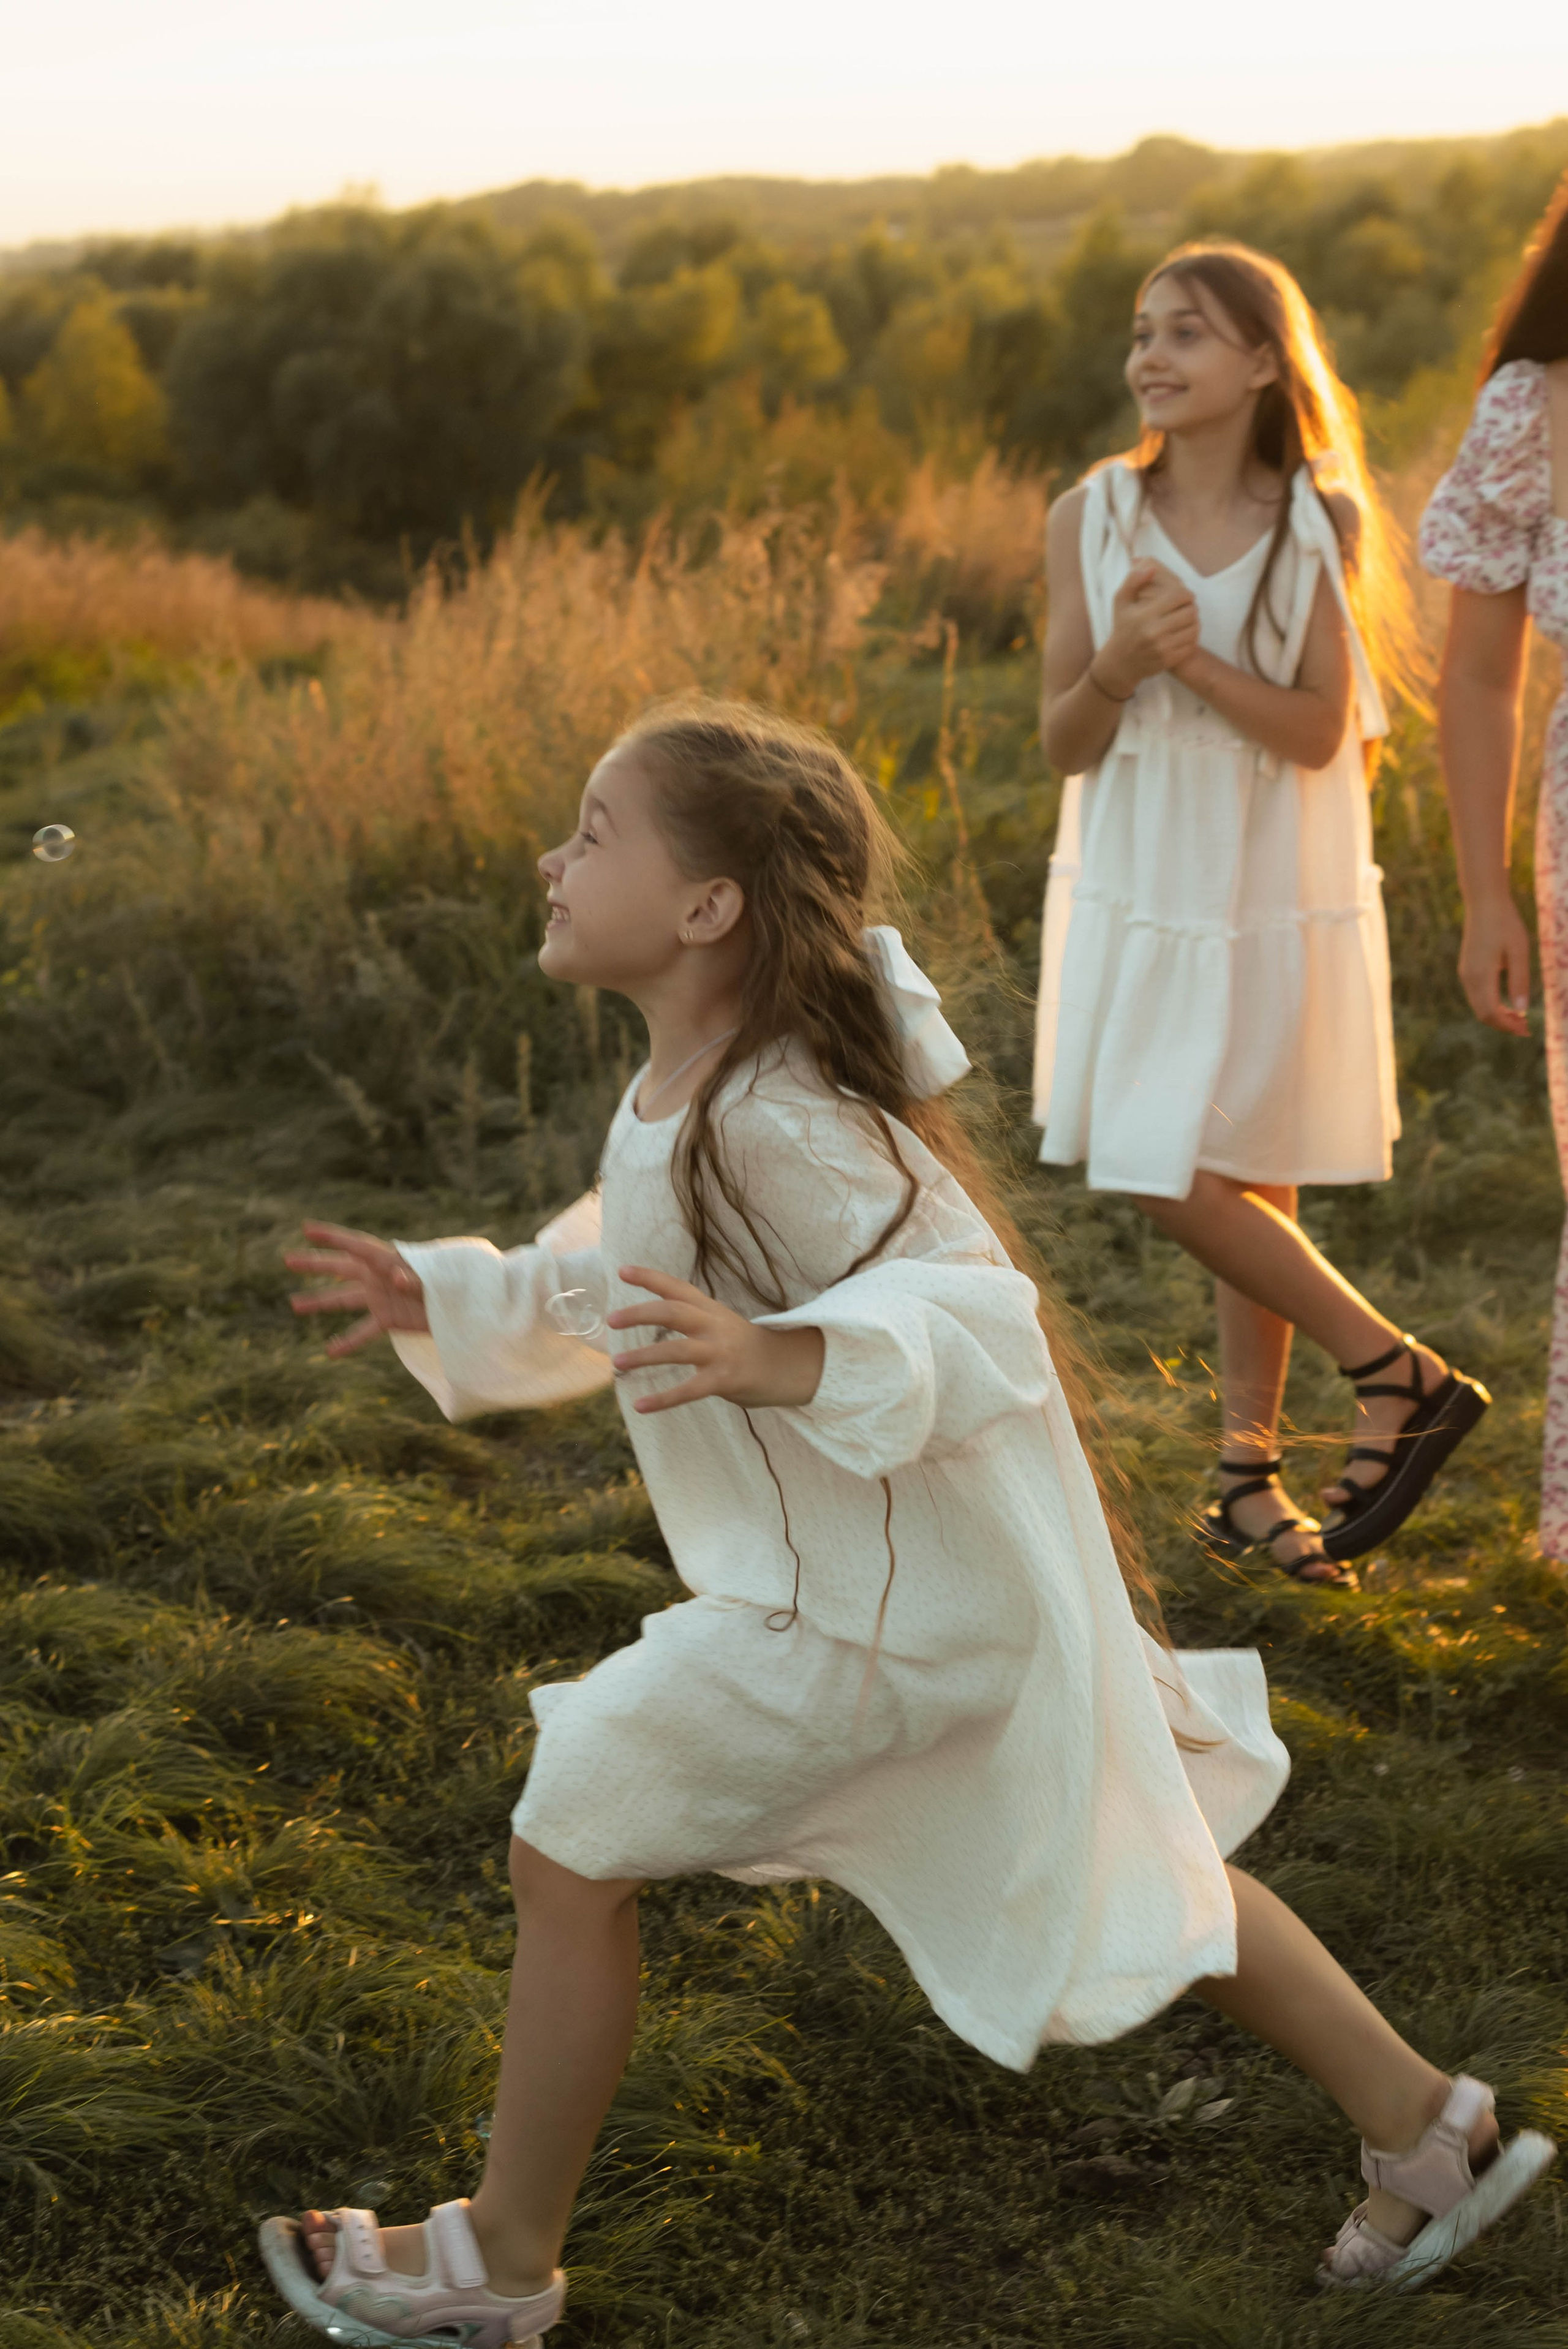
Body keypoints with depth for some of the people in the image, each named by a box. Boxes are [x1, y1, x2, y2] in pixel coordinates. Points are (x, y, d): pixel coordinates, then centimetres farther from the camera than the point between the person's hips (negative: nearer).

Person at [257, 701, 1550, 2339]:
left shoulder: (773, 1127, -25)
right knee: (1114, 1877, 21)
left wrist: (786, 1359, -45)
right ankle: (1426, 2128, 31)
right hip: (945, 1576, 10)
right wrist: (447, 1302, 11)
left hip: (871, 1614, -10)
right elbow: (622, 1295, 21)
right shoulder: (683, 1099, 6)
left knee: (568, 1851, 1)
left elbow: (974, 1310, -29)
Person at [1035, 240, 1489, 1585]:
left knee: (1250, 1181, 2)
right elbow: (1062, 744, -4)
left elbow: (1320, 732, -11)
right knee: (1165, 1182, -3)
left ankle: (1249, 1473, 16)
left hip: (1273, 893, -2)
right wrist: (1117, 663, -23)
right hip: (1138, 891, 2)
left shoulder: (1322, 524, -5)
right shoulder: (1092, 519, -2)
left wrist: (1194, 660, -23)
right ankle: (1399, 1374, 12)